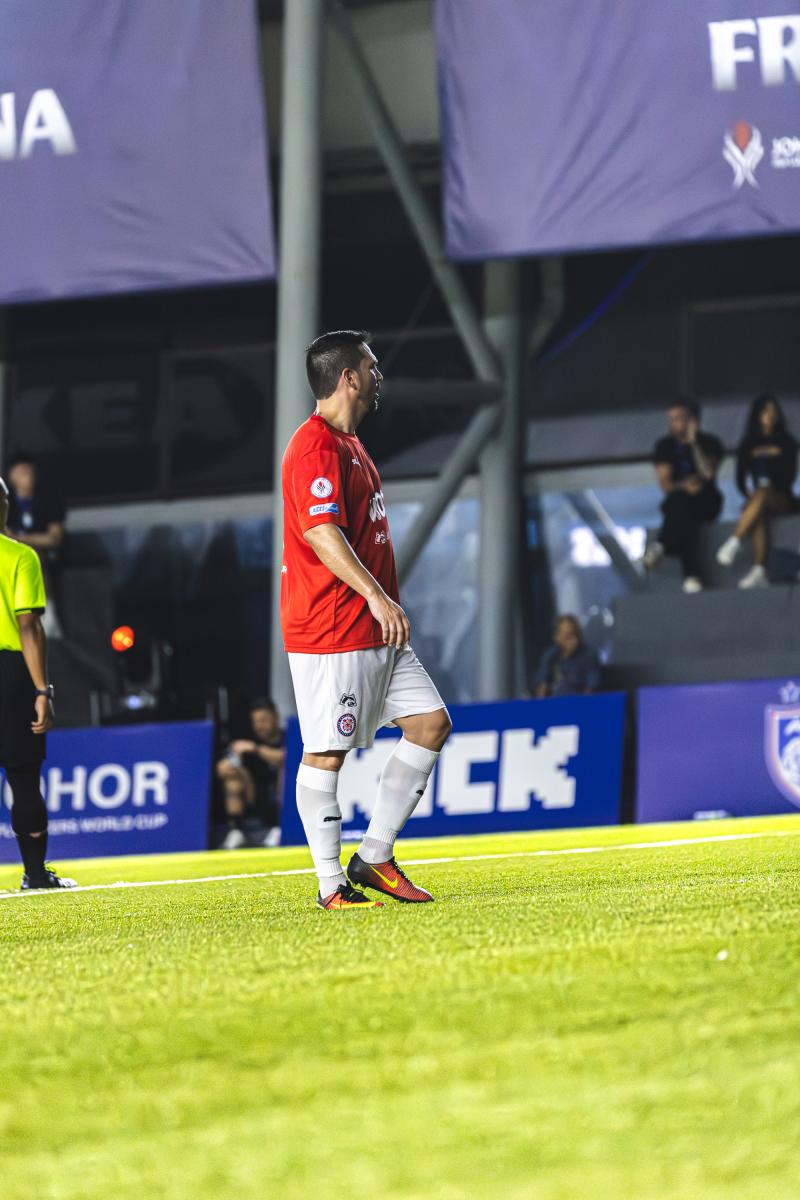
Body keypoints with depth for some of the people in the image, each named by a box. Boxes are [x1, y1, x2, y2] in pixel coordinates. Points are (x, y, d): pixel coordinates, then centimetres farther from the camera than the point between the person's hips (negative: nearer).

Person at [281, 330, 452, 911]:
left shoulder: (350, 445, 19)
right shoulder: (315, 447, -14)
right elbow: (322, 532, -24)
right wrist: (376, 596, -28)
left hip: (375, 628, 11)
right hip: (331, 634, -11)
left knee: (431, 722, 7)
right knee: (326, 753, -5)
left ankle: (374, 858, 11)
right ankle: (332, 886, 0)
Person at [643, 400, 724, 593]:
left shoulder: (710, 443, 1)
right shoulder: (665, 446, 7)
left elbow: (708, 473, -17)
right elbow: (665, 485, -1)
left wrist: (693, 443, -17)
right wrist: (683, 485, -23)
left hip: (706, 503, -2)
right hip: (678, 502, 2)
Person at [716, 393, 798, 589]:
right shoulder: (748, 445, 15)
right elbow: (741, 480, 10)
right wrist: (750, 495, -11)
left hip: (782, 499, -1)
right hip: (755, 499, 1)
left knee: (763, 493, -38)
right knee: (759, 515, -37)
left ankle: (734, 543, -47)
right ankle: (760, 572, -49)